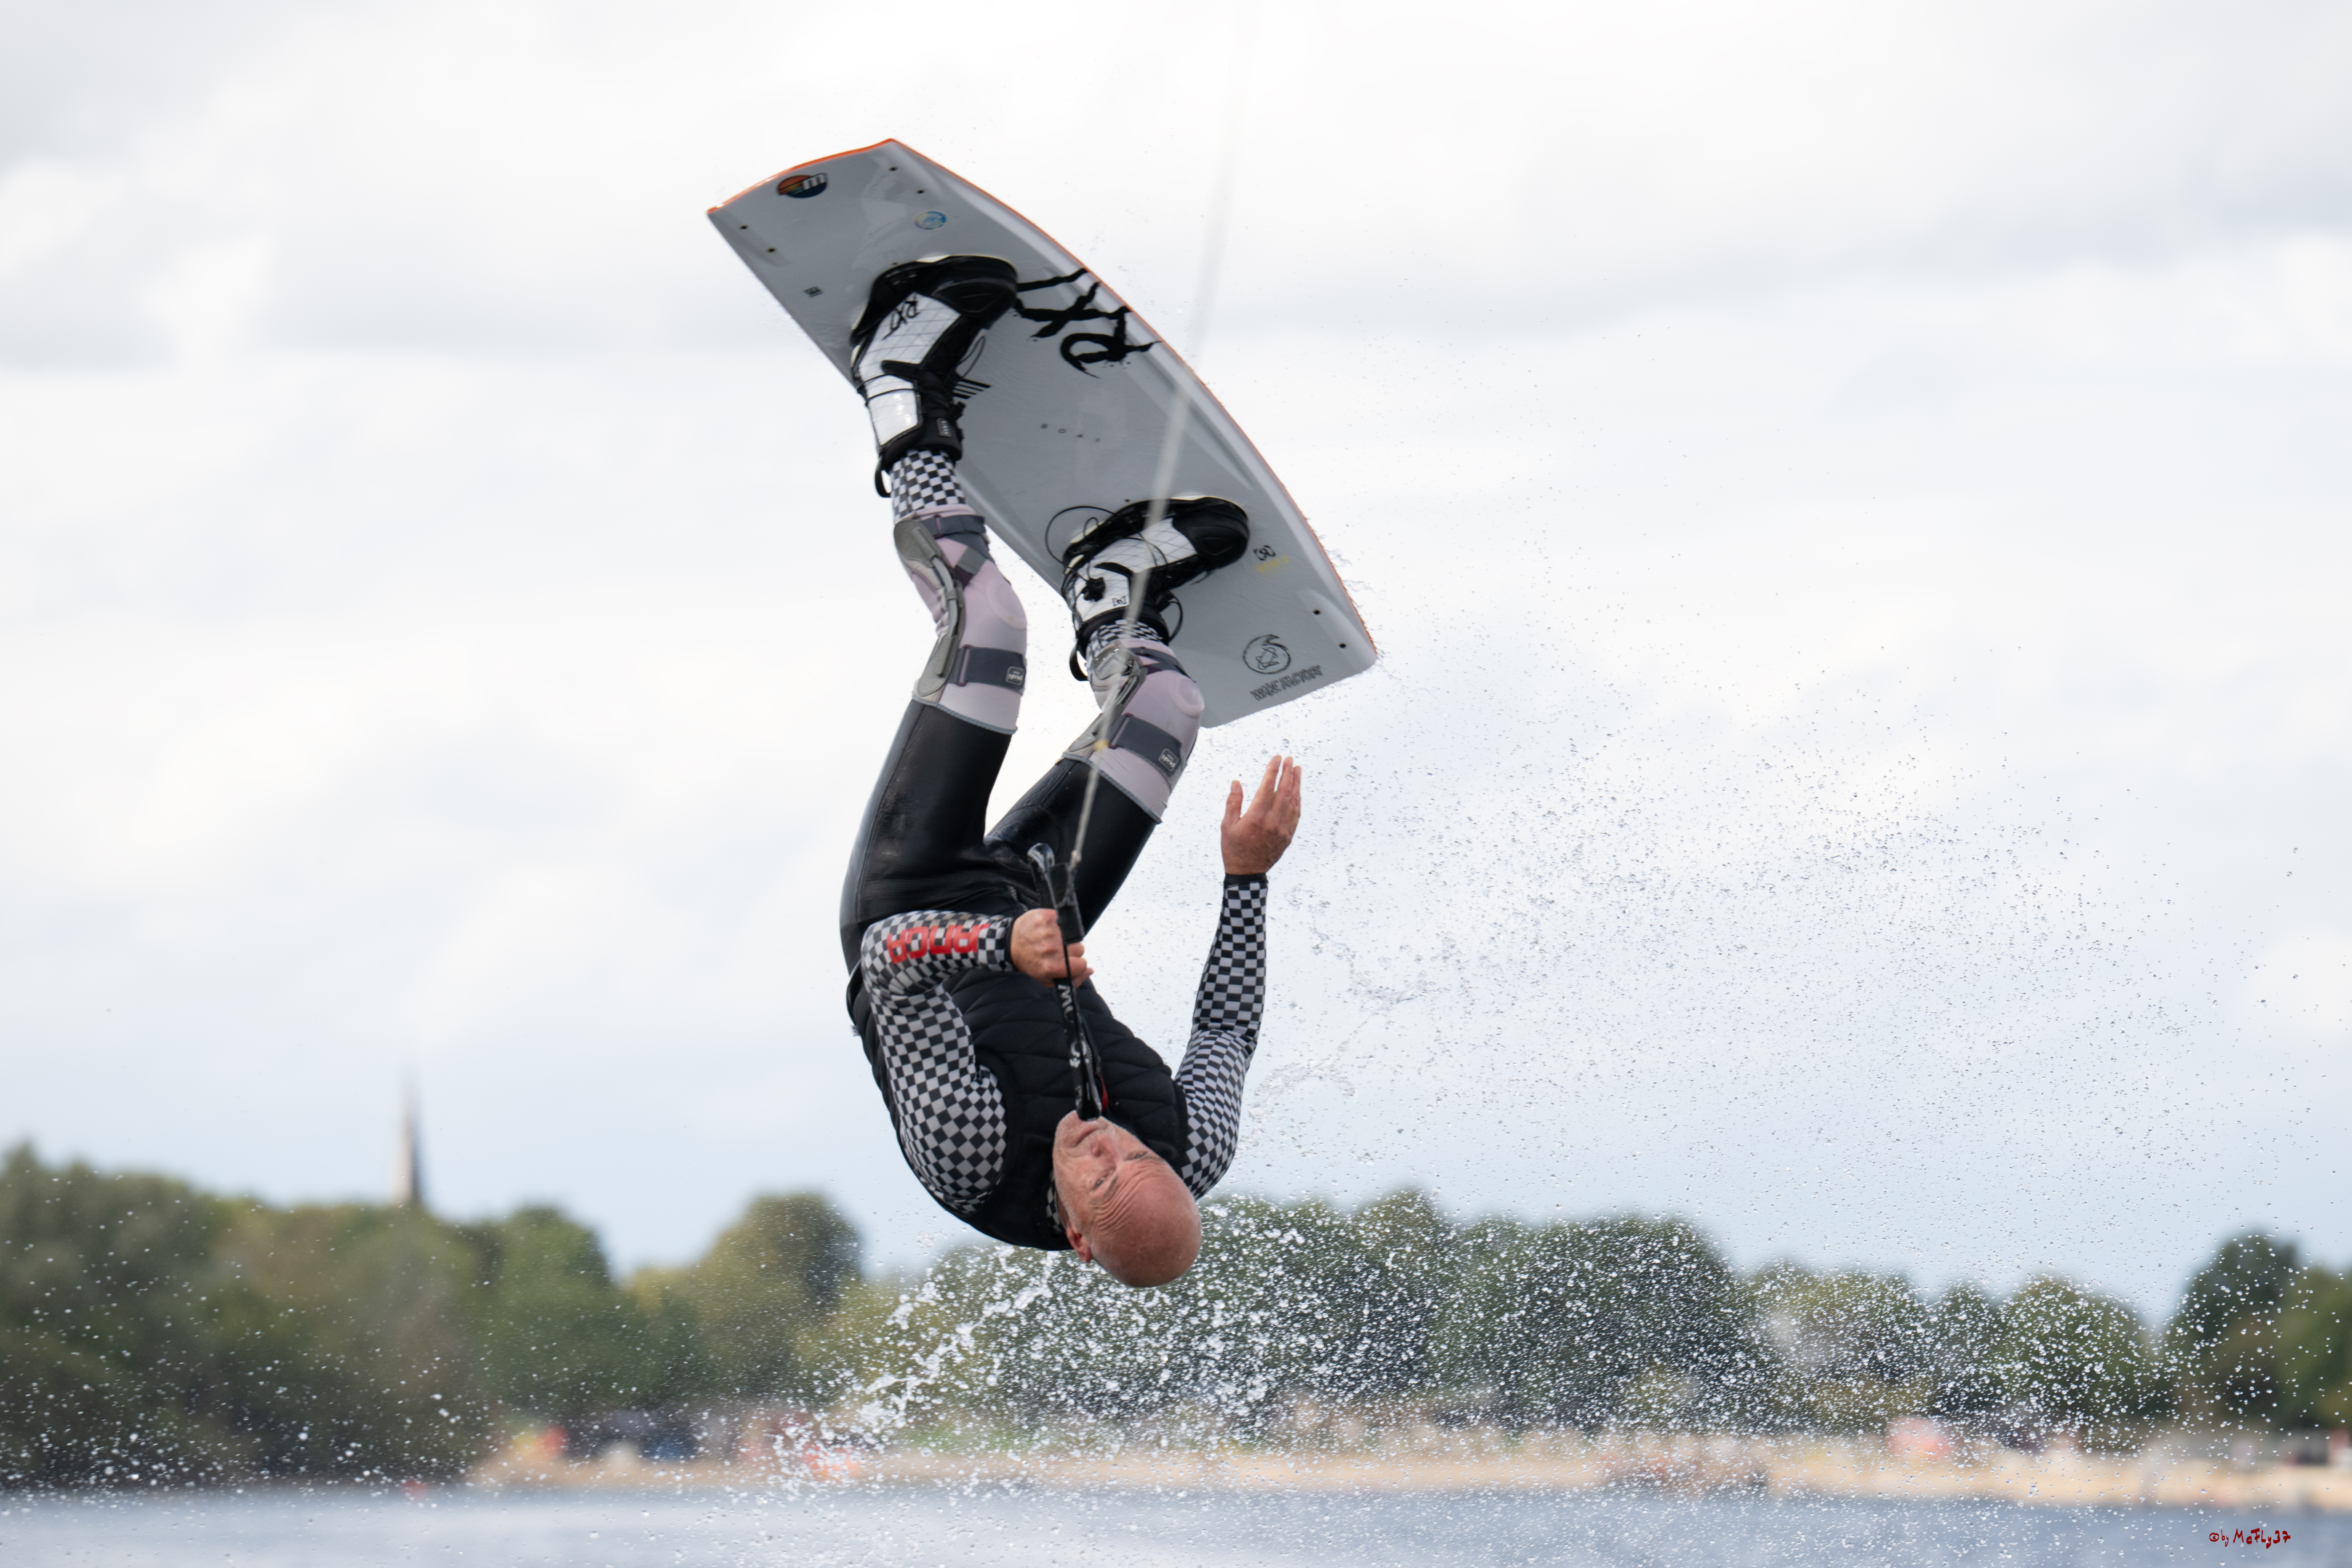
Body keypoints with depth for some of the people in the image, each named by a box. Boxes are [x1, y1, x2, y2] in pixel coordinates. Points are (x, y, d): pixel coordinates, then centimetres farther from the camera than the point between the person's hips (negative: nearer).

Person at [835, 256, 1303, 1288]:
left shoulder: (973, 1156, -43)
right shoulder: (1188, 1168, -31)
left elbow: (894, 965, -40)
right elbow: (1228, 1032, -10)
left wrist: (1003, 948, -56)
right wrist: (1250, 876, -13)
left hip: (918, 907, -3)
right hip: (1034, 915, 3)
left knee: (987, 623, -8)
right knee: (1169, 701, 4)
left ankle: (910, 423, 19)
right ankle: (1113, 611, 39)